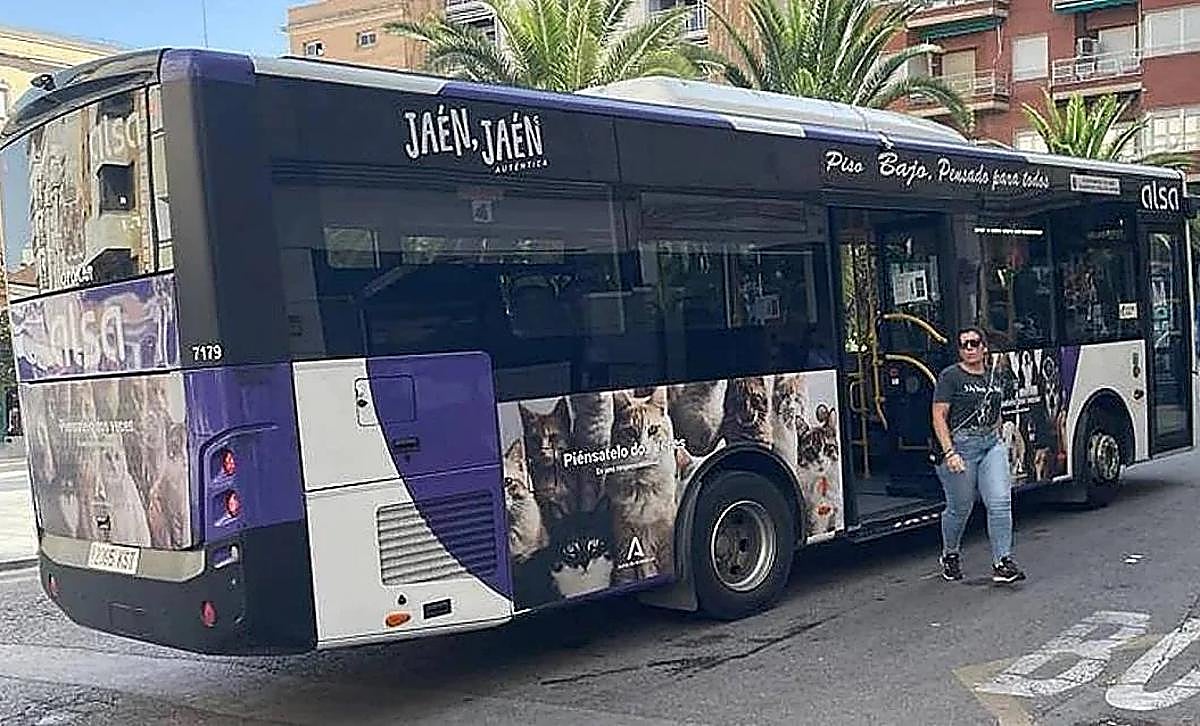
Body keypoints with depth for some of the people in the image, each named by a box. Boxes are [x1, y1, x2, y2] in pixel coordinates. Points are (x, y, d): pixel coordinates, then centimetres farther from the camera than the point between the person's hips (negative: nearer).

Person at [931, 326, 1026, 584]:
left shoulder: (997, 375, 11)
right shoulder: (950, 376, -7)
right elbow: (939, 417, -11)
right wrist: (949, 453, -19)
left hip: (992, 444, 5)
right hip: (960, 445, -4)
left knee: (1000, 502, -8)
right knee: (960, 508, 7)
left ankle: (1002, 562, -4)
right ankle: (950, 554, 31)